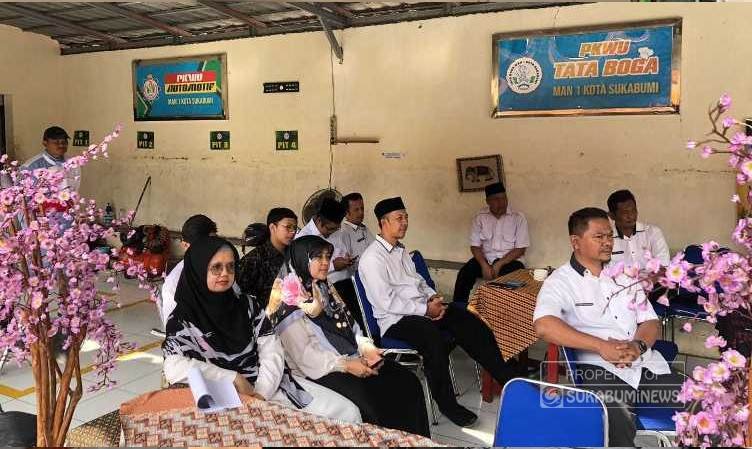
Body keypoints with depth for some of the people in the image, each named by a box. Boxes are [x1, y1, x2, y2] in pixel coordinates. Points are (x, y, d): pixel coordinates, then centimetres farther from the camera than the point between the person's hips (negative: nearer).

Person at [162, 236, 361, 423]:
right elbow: (175, 368, -20)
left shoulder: (246, 305, 8)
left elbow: (272, 351, 2)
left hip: (269, 385, 5)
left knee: (348, 412, -3)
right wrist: (235, 379, -17)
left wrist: (261, 394, -14)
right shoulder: (183, 318, -4)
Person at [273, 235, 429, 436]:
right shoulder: (289, 298, -7)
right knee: (374, 397, -29)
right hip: (324, 368, -7)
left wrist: (367, 348, -3)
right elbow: (303, 351, -14)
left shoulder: (326, 289, 18)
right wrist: (344, 365, -20)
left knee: (407, 382, -11)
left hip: (354, 358, 7)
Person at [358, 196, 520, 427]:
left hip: (422, 309, 8)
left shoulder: (401, 251, 17)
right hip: (396, 320, -8)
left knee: (469, 321, -13)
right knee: (432, 336, -35)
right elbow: (386, 302, -18)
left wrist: (432, 296, 3)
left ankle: (506, 375, -6)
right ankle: (447, 404, -19)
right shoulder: (372, 258, -11)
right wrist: (425, 309, -17)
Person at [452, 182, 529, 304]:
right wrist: (484, 265, -18)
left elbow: (520, 249, -6)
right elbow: (475, 246, 0)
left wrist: (499, 265, -17)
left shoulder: (518, 218, -3)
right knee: (465, 273, -24)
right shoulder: (480, 217, 3)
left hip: (510, 260, -2)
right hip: (485, 258, 2)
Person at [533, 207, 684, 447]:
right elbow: (544, 326, -21)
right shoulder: (561, 281, -3)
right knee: (617, 425, -36)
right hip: (601, 369, -6)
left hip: (647, 363, 6)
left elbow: (651, 321, 16)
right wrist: (602, 347, -23)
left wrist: (638, 346, -8)